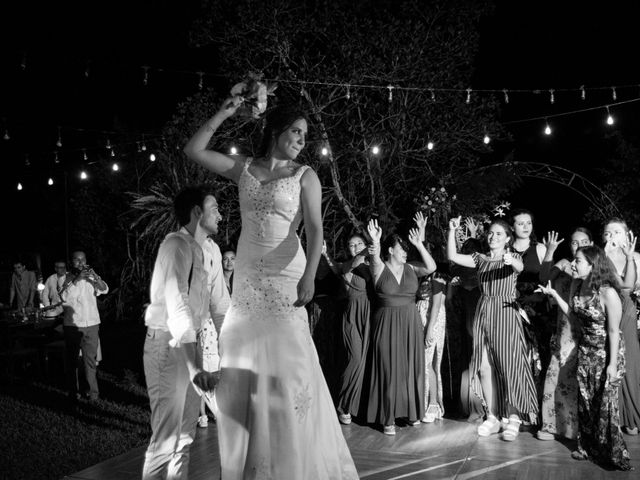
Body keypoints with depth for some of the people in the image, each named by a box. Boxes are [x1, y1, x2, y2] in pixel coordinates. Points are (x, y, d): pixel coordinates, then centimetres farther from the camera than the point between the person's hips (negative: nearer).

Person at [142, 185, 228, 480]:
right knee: (167, 434, -7)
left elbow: (219, 303, 10)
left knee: (187, 430, 15)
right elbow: (177, 305, -32)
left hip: (191, 342, 8)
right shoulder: (177, 245, -20)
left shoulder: (212, 250, 6)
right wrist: (195, 367, -41)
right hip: (166, 343, -8)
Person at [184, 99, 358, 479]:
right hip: (247, 276, 4)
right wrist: (225, 113, 4)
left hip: (285, 275, -4)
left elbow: (315, 229, -9)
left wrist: (309, 277, -22)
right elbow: (194, 151, 7)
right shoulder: (243, 167, 9)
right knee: (243, 369, 8)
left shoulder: (305, 176, 0)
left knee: (287, 367, -4)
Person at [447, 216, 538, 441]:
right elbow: (452, 256, 0)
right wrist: (452, 231, -12)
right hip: (483, 315, 4)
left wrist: (511, 261, -46)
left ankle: (512, 418, 4)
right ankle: (492, 417, 13)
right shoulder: (481, 259, 12)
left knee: (509, 366, -6)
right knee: (485, 366, 3)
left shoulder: (513, 257, 3)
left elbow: (519, 267, -22)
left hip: (506, 314, -3)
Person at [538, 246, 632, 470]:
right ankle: (588, 448, 24)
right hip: (585, 351, 7)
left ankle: (612, 455, 11)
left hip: (606, 353, -7)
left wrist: (612, 364, -18)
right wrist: (553, 294, -4)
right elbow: (571, 311, 9)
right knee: (585, 401, 11)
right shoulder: (579, 287, -3)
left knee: (605, 404, -1)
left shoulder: (608, 293, -23)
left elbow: (614, 331, -20)